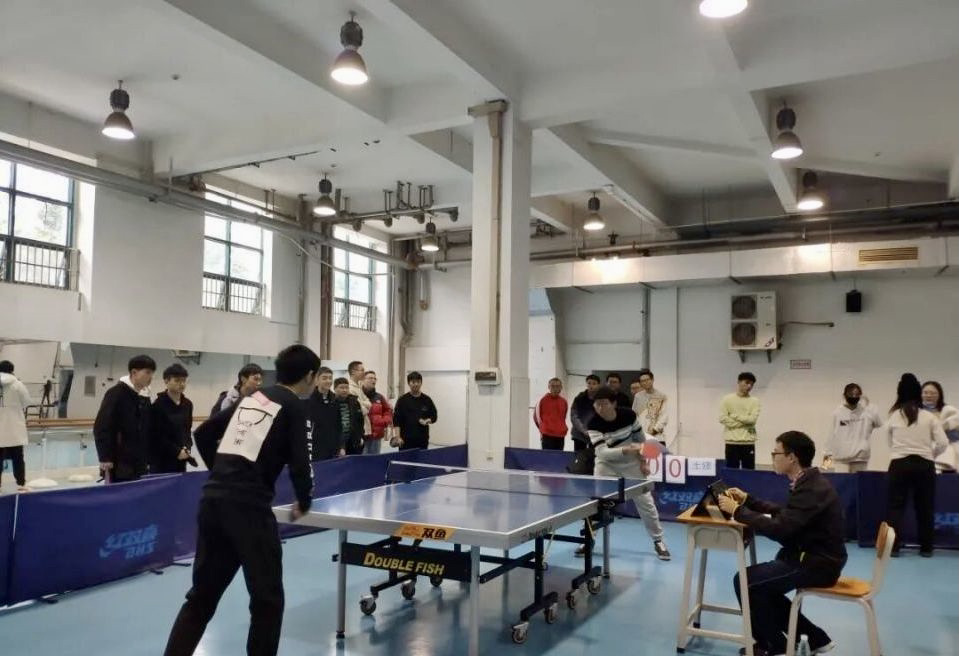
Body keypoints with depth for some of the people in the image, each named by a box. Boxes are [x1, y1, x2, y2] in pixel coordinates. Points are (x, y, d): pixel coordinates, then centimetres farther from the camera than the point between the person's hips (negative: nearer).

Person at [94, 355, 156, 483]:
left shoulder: (147, 397, 10)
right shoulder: (116, 393, -9)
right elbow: (101, 427, -13)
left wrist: (148, 459, 13)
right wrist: (105, 457, -15)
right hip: (118, 463, -6)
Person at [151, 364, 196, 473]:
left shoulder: (187, 404, 8)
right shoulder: (158, 404, -9)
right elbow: (156, 436, -10)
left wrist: (187, 448, -3)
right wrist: (177, 451, -13)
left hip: (180, 461, 5)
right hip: (161, 460, -5)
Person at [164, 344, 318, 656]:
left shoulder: (251, 398, 17)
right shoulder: (294, 407, -3)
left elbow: (204, 433, 19)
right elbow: (299, 464, -11)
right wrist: (304, 503, 7)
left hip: (212, 498, 7)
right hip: (248, 505, -7)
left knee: (202, 594, 17)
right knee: (267, 598, 9)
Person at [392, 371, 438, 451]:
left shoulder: (427, 400, 6)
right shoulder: (402, 400, -2)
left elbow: (434, 416, 12)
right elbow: (396, 420, -4)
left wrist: (427, 421, -9)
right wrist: (398, 437, -11)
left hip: (422, 440, 3)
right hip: (406, 440, -3)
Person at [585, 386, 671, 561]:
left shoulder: (629, 415, -20)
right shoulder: (593, 424, -26)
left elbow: (640, 438, -2)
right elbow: (602, 452, -35)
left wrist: (644, 462, -2)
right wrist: (627, 449, -48)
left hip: (631, 463, 1)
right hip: (607, 464, -1)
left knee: (645, 502, 3)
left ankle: (658, 541, 20)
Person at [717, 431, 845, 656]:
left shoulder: (812, 489, -24)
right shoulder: (809, 482, 8)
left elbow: (778, 528, -30)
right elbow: (783, 513, 21)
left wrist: (737, 511, -21)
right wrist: (747, 500, 14)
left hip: (817, 564, -11)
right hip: (812, 557, 11)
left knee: (744, 581, -12)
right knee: (760, 584, 18)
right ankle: (815, 638, 21)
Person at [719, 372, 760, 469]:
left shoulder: (755, 401, 6)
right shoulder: (727, 399, 3)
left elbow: (752, 419, -8)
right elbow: (723, 418, -8)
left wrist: (734, 416, -6)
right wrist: (745, 422, -8)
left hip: (748, 442, 1)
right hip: (731, 441, -1)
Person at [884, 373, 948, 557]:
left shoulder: (893, 417, 0)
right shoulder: (929, 417, 0)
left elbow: (890, 442, 5)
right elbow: (943, 443, -3)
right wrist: (929, 455, 14)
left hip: (899, 464, -1)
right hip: (924, 465, 1)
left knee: (896, 506, 5)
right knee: (925, 507, 11)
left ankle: (893, 547, 2)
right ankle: (926, 548, 17)